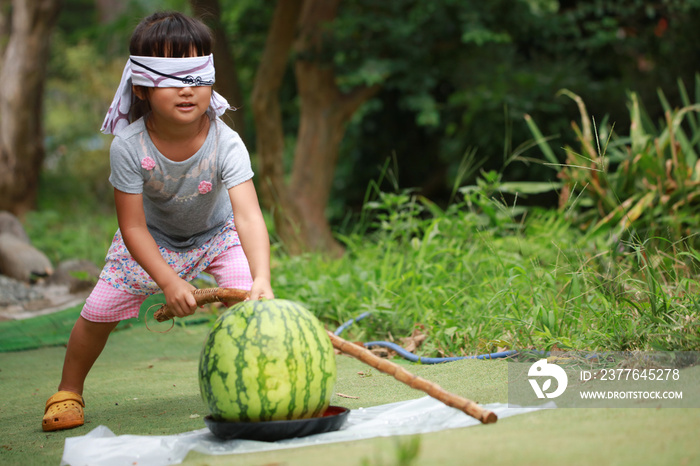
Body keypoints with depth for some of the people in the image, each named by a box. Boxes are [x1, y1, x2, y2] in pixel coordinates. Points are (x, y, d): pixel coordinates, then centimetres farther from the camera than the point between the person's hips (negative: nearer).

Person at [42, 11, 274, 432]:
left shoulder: (226, 144, -35)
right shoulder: (128, 146, -32)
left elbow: (248, 215, -46)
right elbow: (133, 227, -26)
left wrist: (262, 278, -61)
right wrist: (169, 282, -39)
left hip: (217, 232, -1)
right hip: (152, 237, 1)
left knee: (248, 301, -24)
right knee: (99, 310, -3)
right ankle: (69, 392, 24)